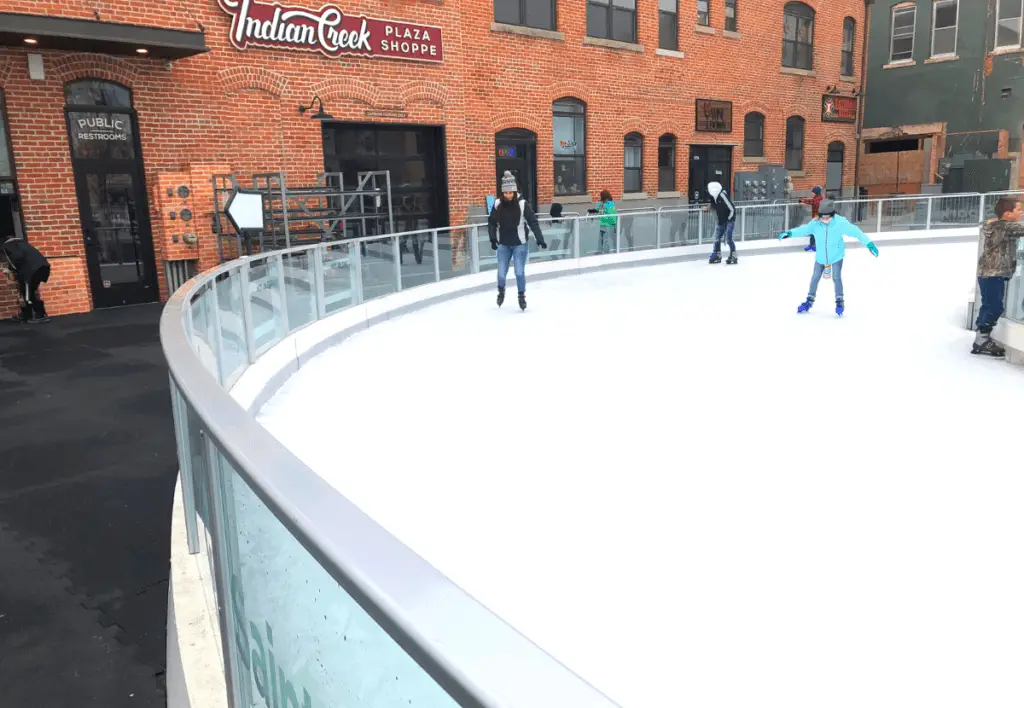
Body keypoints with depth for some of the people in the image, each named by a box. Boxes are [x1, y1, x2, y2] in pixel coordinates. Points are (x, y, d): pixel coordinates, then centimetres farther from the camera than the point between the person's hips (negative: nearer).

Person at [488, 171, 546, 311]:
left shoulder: (523, 204, -15)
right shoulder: (498, 205, -7)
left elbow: (533, 222, -14)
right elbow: (491, 222, 2)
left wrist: (539, 239, -18)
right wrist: (493, 238, -7)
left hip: (520, 244, -2)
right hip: (503, 245, 2)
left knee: (519, 272, -2)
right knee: (501, 272, 6)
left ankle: (522, 296, 20)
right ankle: (501, 291, 37)